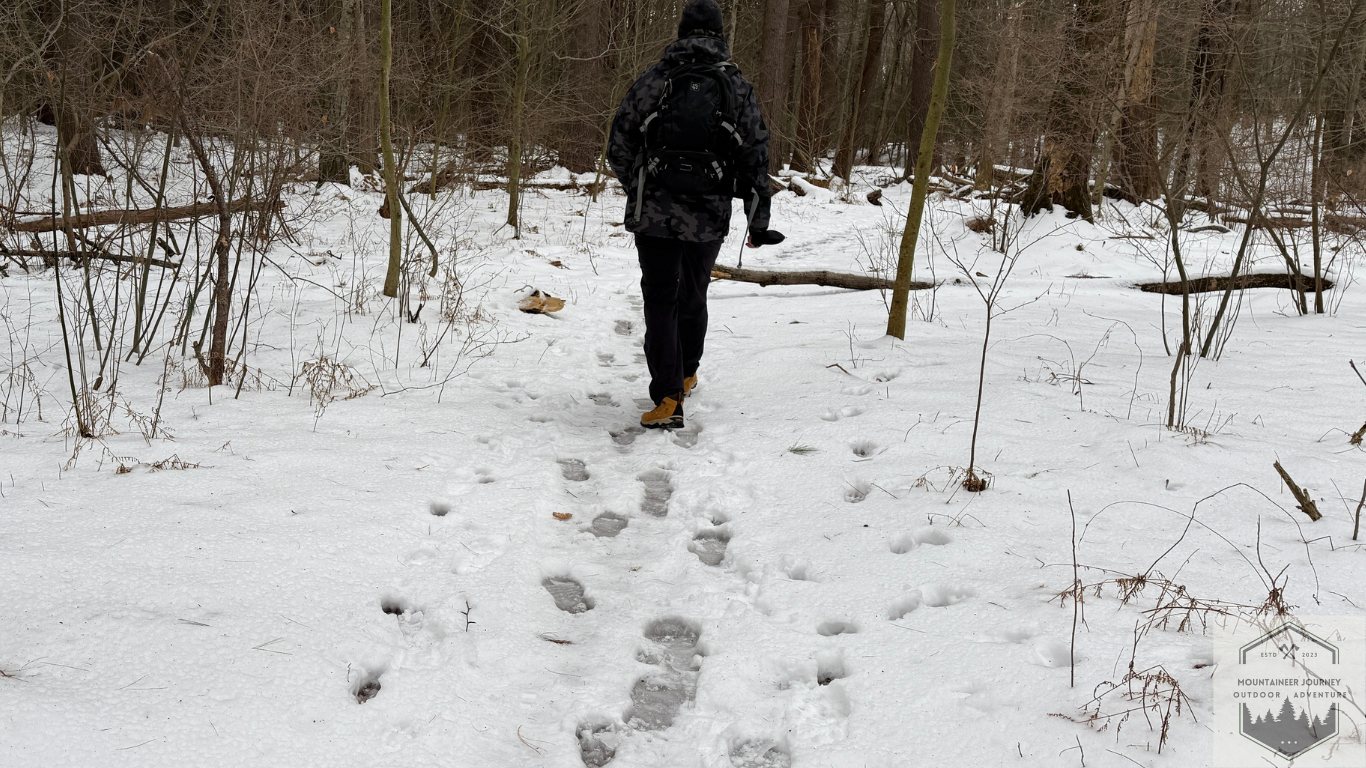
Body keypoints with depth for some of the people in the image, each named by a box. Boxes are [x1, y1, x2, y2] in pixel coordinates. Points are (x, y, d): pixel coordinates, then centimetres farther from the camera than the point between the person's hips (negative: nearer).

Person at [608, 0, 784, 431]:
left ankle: (668, 399, -8)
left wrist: (636, 189, 20)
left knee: (660, 300, 3)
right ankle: (686, 375, 39)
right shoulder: (738, 88, 3)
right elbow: (756, 157, 2)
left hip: (654, 212, -2)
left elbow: (619, 146, 1)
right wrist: (758, 223, 8)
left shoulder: (654, 79, -1)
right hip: (710, 217, 2)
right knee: (693, 295, 21)